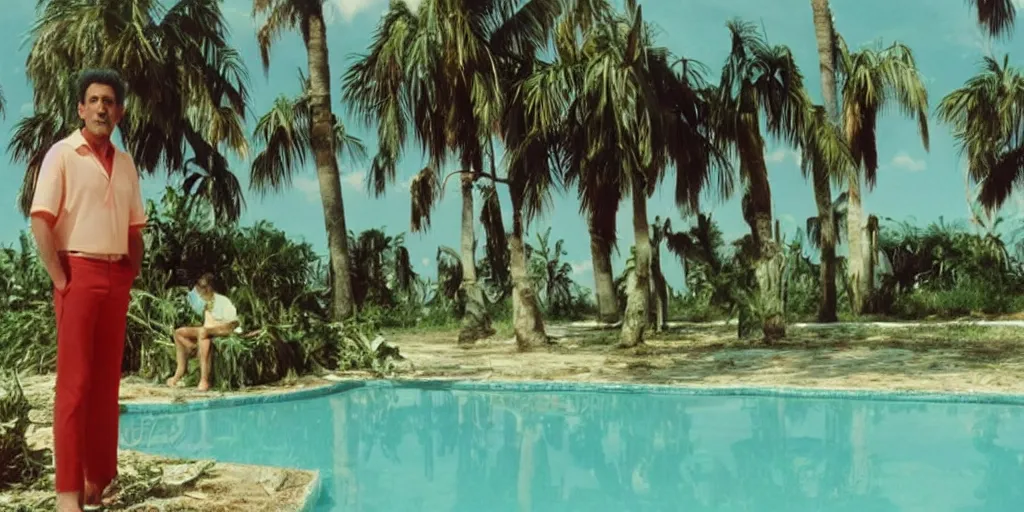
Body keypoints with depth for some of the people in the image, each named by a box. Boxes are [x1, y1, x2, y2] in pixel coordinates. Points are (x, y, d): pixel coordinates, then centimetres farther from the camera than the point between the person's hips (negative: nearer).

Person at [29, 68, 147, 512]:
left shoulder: (125, 163, 14)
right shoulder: (62, 154, -3)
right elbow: (41, 222, -9)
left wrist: (131, 276, 8)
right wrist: (60, 280, -14)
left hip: (116, 277, 6)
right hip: (78, 272, -5)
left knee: (107, 380, 7)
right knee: (74, 382, -7)